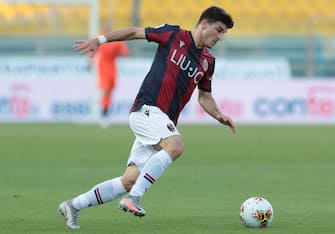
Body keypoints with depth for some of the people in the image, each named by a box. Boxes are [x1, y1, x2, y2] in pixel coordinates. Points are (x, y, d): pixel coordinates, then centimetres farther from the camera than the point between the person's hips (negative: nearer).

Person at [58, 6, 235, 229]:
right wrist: (101, 39, -2)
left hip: (164, 122, 7)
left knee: (130, 180, 0)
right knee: (176, 146, -34)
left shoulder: (208, 62, 16)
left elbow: (205, 97, 25)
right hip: (147, 109, -7)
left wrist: (219, 115, 6)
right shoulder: (173, 35, -1)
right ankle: (134, 198, -31)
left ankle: (73, 206, 12)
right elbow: (135, 32, 6)